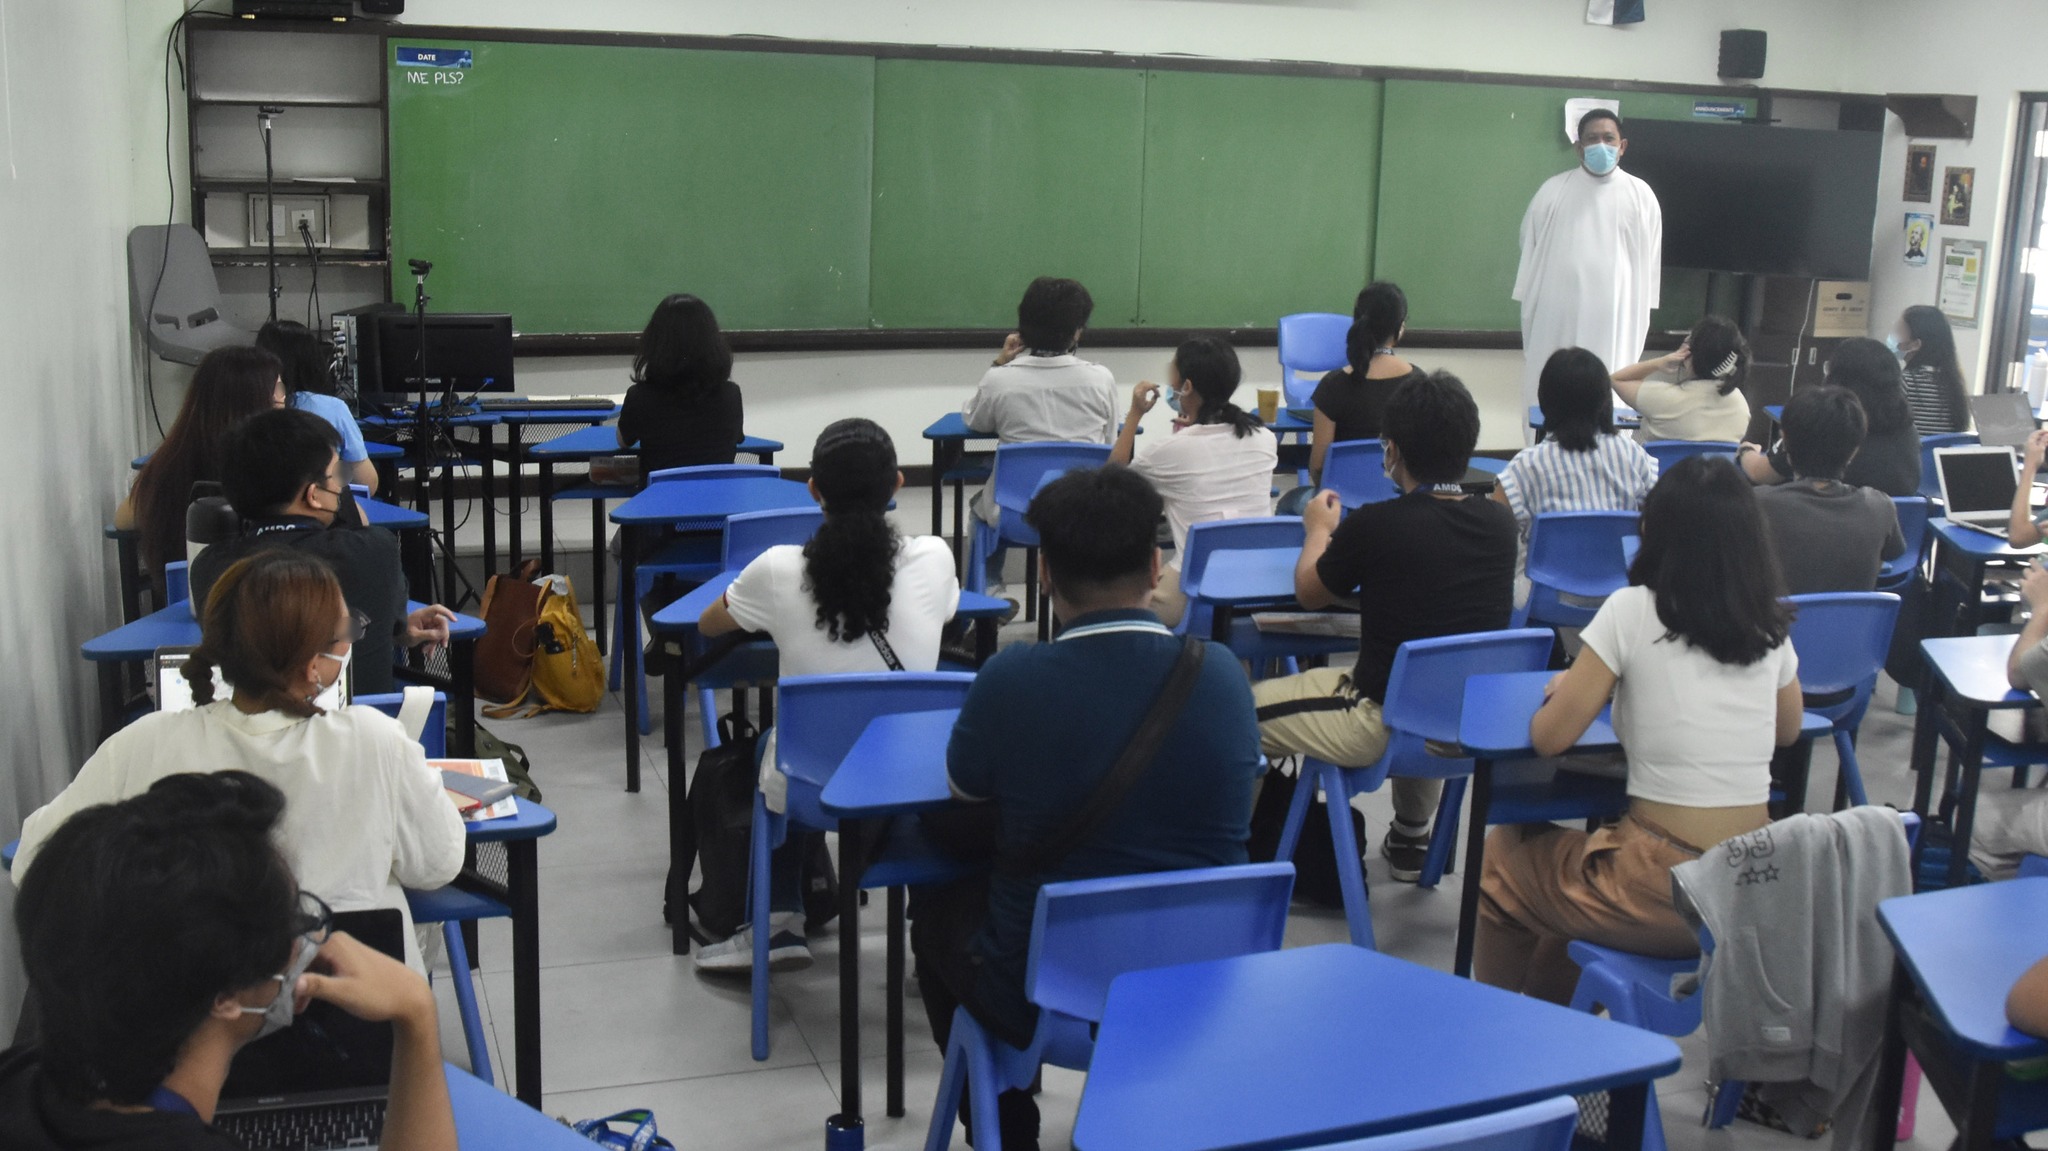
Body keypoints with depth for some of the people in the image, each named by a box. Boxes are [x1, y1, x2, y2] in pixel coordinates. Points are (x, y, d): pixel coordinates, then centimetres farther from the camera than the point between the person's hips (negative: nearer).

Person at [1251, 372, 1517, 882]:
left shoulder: (1375, 525, -19)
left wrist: (1320, 528, 20)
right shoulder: (1500, 522, -6)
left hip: (1384, 725, -6)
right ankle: (1411, 839, 48)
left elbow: (1309, 592, 0)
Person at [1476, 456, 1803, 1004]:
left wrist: (1564, 688, 12)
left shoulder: (1632, 611, -11)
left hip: (1665, 893, -6)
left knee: (1501, 858, 22)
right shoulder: (1771, 624, 4)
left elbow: (1550, 738, -7)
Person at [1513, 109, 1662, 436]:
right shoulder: (1554, 191, 3)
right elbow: (1530, 252, 7)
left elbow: (1648, 262, 7)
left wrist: (1641, 320, 5)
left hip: (1614, 319, 0)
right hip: (1556, 317, 0)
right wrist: (1528, 314, 5)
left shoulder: (1641, 196, 3)